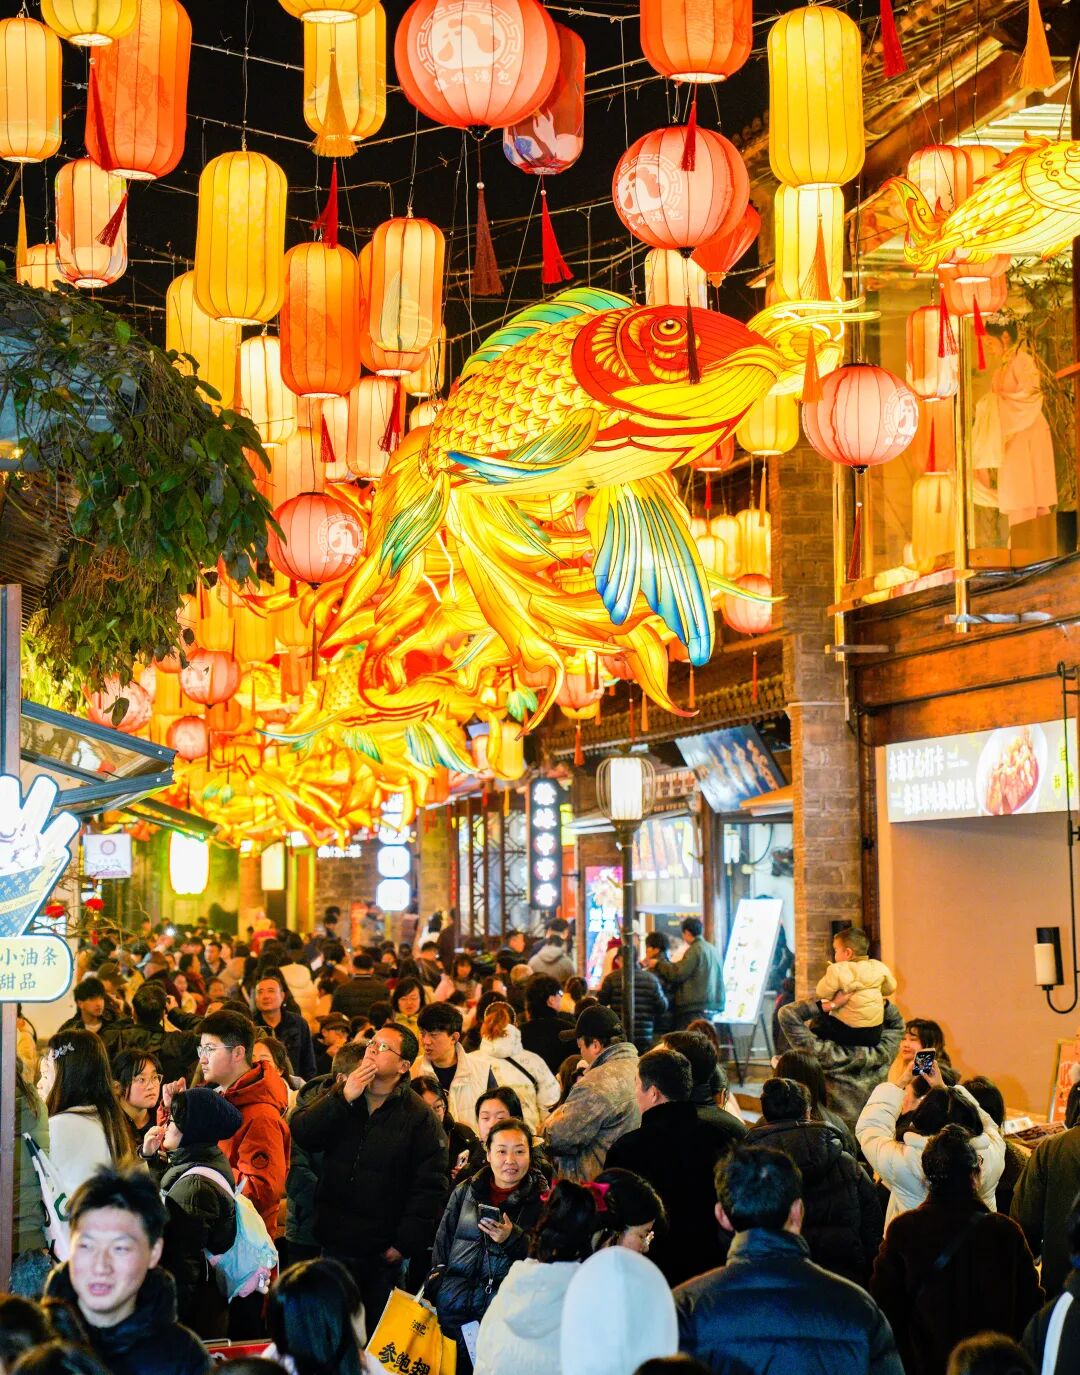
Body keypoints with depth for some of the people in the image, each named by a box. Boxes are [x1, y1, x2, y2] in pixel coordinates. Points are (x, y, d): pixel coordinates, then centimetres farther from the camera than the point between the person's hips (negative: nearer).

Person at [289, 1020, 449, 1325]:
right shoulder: (339, 1097, 8)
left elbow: (431, 1187, -9)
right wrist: (343, 1098, -17)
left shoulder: (419, 1117, -5)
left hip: (383, 1253, -3)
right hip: (335, 1242, 3)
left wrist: (406, 1243, -13)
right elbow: (301, 1133, -7)